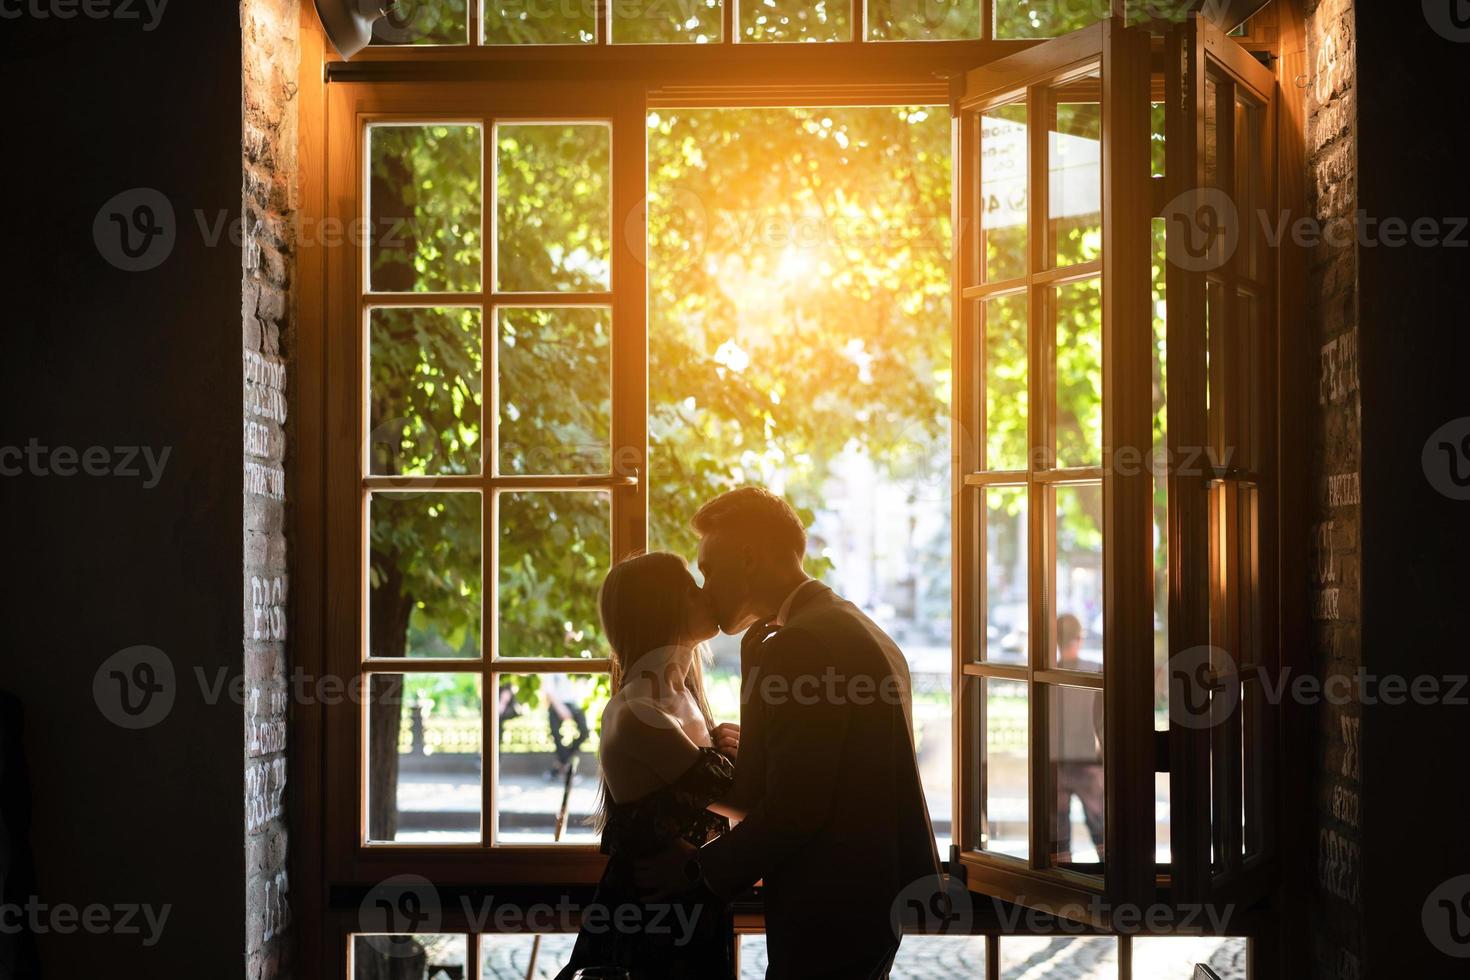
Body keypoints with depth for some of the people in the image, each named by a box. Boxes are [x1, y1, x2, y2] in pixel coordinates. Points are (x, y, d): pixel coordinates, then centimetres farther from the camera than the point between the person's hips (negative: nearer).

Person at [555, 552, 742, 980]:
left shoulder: (681, 695, 7)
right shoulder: (636, 715, -21)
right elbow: (740, 798, -22)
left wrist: (725, 750, -9)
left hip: (692, 904, 8)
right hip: (652, 917, -8)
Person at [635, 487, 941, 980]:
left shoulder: (799, 645, -18)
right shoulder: (855, 628, 14)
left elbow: (790, 813, -22)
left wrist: (697, 866, -9)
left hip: (831, 910, -10)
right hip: (876, 895, 10)